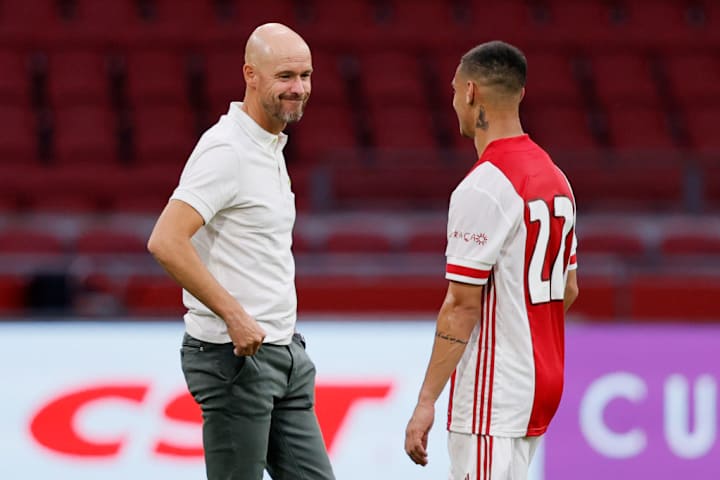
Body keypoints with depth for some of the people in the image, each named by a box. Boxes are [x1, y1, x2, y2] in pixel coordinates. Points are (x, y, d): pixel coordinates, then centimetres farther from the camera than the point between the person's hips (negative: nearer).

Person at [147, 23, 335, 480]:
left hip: (283, 353, 9)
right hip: (234, 356, -9)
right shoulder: (226, 150, -16)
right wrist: (234, 315, -24)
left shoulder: (270, 146, 14)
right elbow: (165, 242, -26)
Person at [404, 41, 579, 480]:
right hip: (544, 384, 9)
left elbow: (463, 305, -18)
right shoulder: (556, 178, 11)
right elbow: (569, 290, 18)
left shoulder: (482, 189, -16)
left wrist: (426, 401, -15)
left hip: (492, 397, -9)